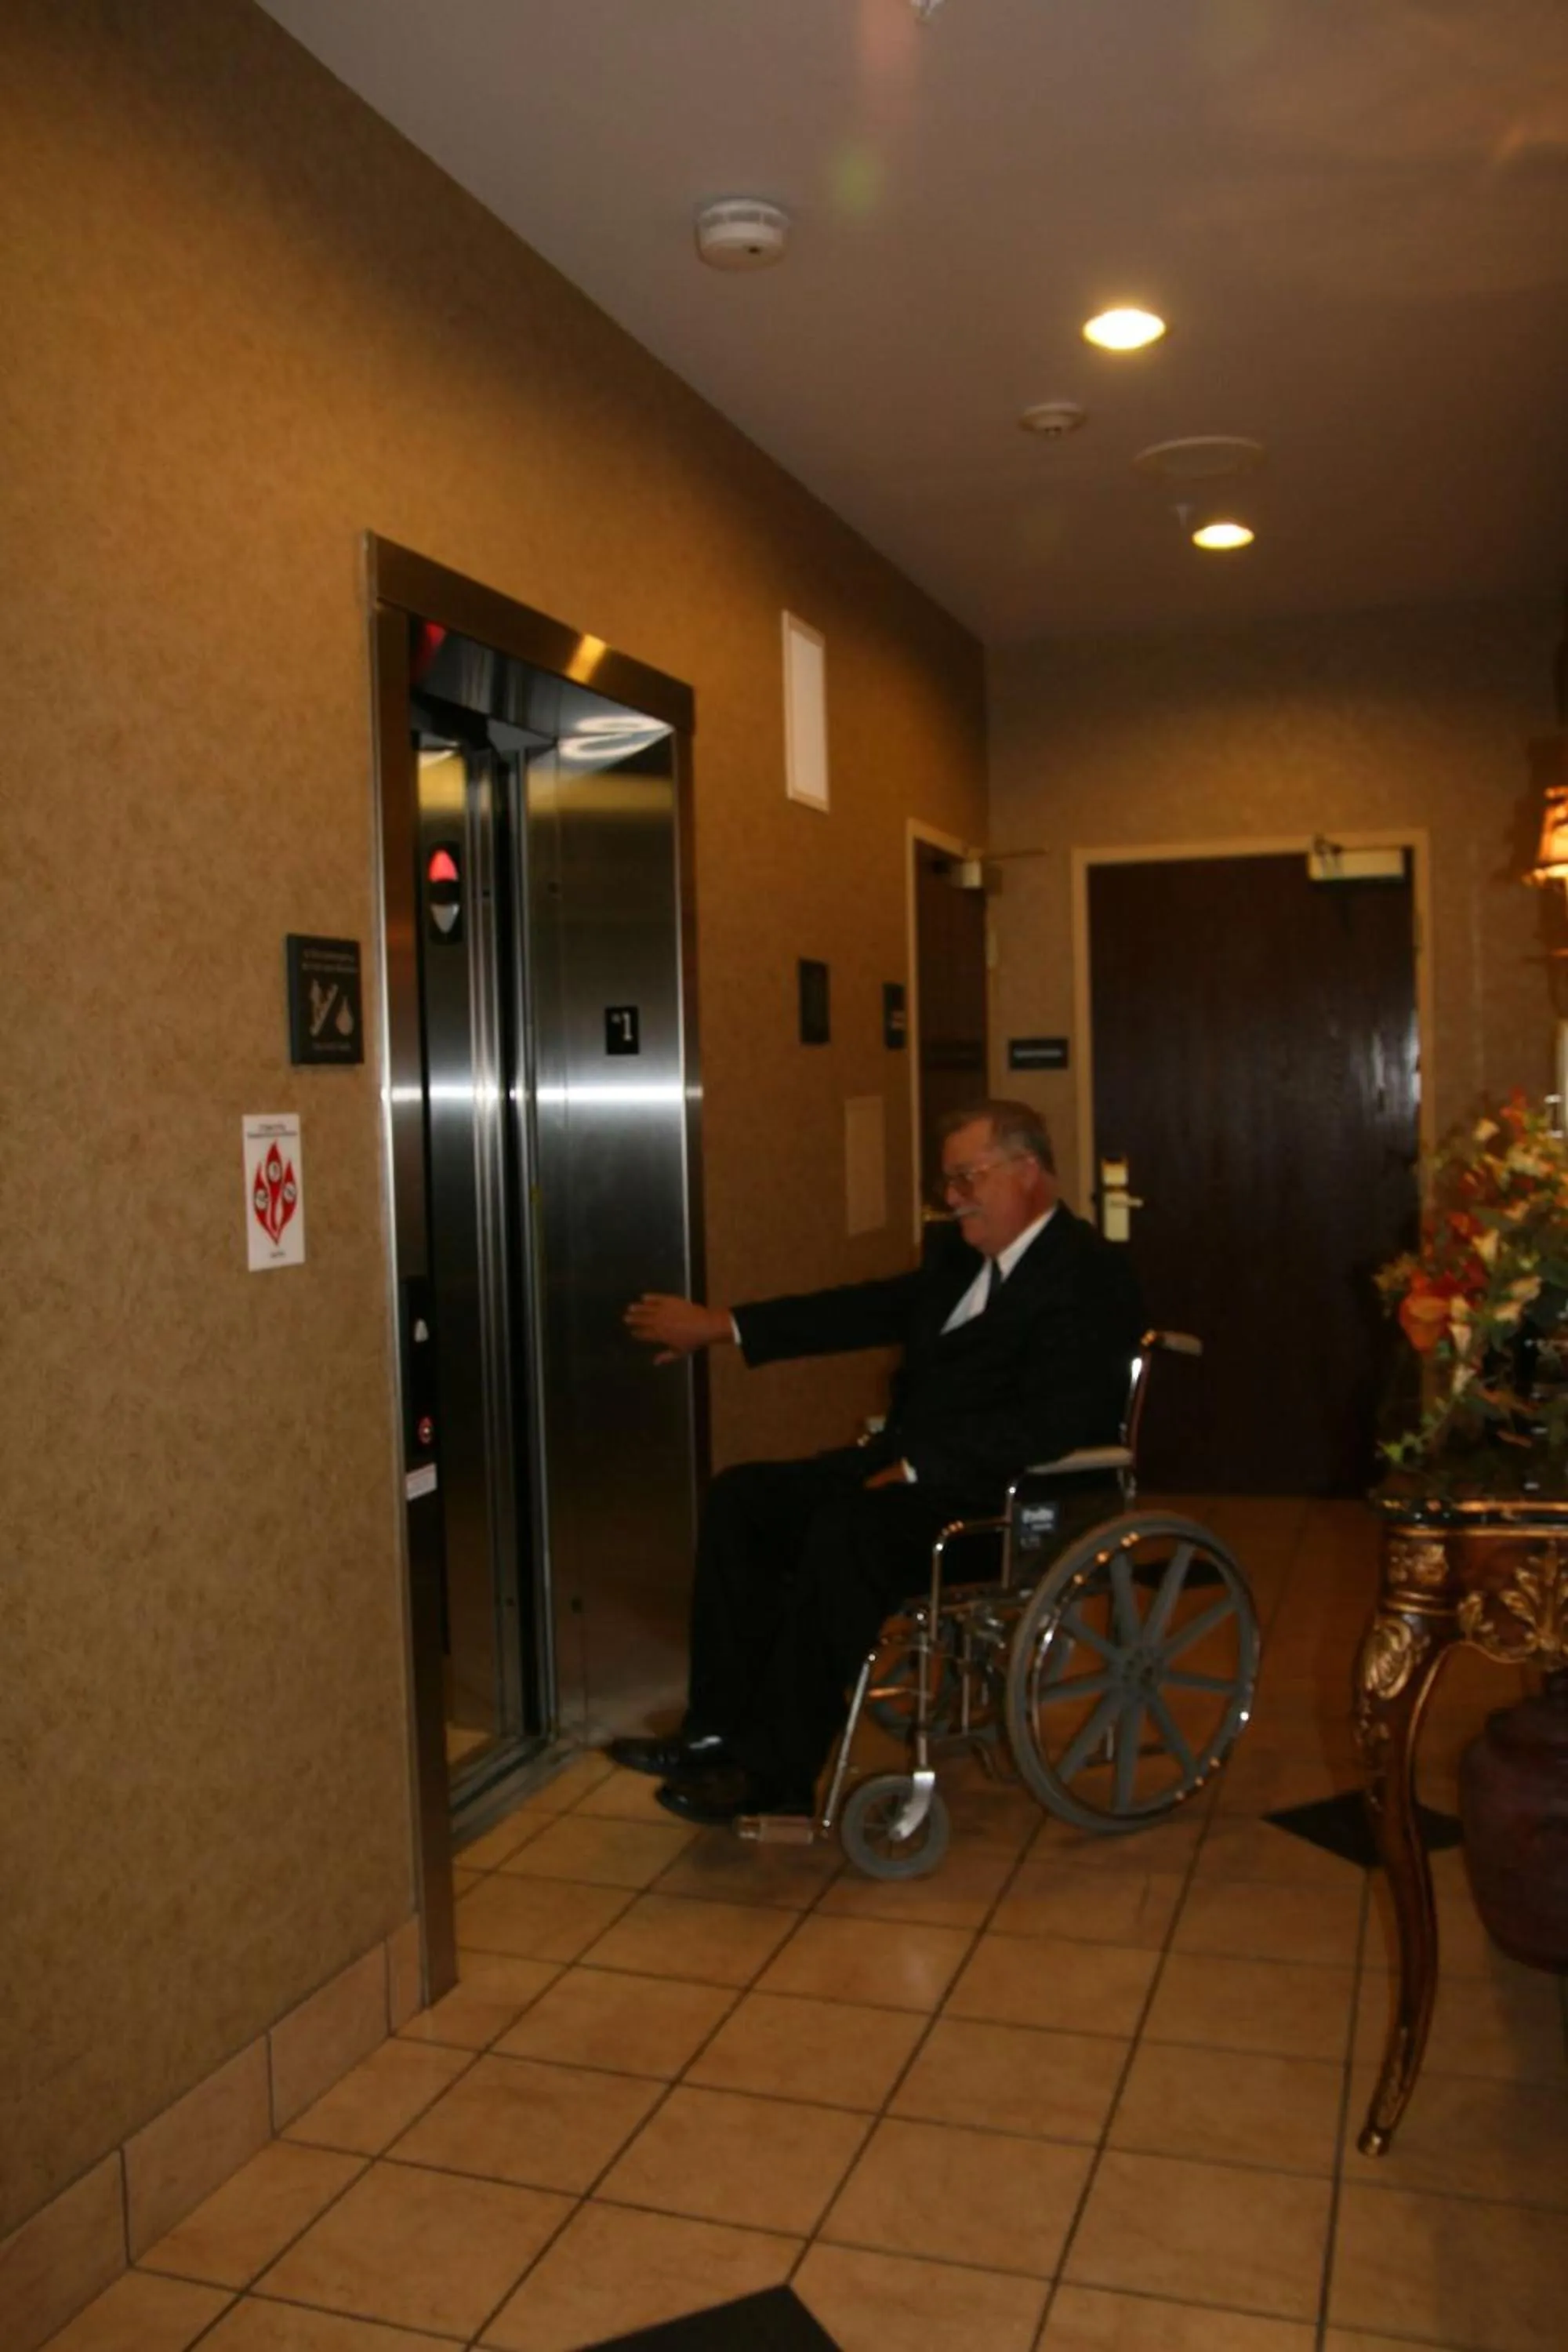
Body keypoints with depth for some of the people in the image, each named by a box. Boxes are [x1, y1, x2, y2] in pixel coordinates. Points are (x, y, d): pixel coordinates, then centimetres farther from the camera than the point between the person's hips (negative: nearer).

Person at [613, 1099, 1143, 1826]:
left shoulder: (1090, 1274, -12)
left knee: (845, 1530, -32)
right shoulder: (957, 1251, 14)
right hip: (906, 1467, 9)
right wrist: (722, 1326, 10)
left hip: (1003, 1504, -9)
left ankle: (776, 1771, -20)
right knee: (740, 1496, -2)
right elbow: (873, 1308, 15)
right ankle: (720, 1729, -1)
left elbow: (1050, 1420, -22)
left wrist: (917, 1467, -24)